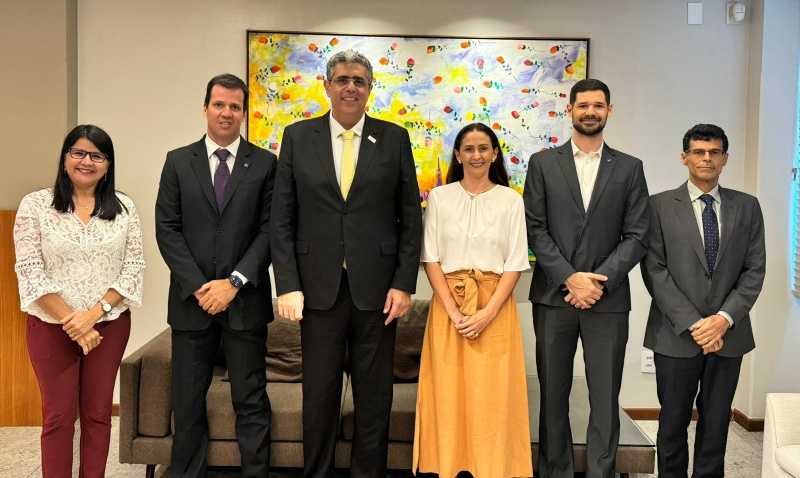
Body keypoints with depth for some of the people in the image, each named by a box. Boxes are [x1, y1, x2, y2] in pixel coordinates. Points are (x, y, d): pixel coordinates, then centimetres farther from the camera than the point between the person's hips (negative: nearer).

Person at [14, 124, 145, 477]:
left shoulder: (123, 207, 2)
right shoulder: (35, 205, -4)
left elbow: (134, 267, -2)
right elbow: (30, 272, -9)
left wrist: (95, 313, -13)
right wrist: (71, 322, -14)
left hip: (110, 325, 2)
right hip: (52, 326, -2)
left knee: (98, 414, 11)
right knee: (58, 416, 7)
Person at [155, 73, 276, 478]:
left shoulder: (264, 164, 4)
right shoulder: (178, 161, 7)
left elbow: (270, 229, -2)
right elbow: (167, 229, 2)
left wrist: (234, 282, -11)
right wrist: (198, 286, -8)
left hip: (245, 300, -1)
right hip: (191, 300, 2)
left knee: (251, 401, 6)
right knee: (187, 402, 10)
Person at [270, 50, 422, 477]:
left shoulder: (394, 138, 4)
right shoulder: (297, 137, 5)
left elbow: (410, 217, 3)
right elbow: (282, 219, 2)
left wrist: (404, 283, -4)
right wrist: (287, 285, -5)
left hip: (377, 289, 0)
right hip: (319, 287, 0)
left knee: (374, 396, 10)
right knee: (319, 394, 11)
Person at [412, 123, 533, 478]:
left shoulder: (511, 200, 5)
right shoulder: (439, 197, 5)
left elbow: (515, 263, 1)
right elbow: (431, 258, 0)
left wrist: (488, 312, -11)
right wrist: (453, 311, -10)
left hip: (496, 308, 0)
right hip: (447, 306, 0)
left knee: (493, 395, 0)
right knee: (448, 391, 2)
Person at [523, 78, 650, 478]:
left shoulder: (629, 168, 8)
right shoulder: (542, 164, 7)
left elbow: (637, 236, 2)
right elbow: (535, 230, 0)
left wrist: (599, 280, -10)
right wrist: (570, 278, -11)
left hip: (608, 299, 0)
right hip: (553, 296, 0)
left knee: (605, 397, 3)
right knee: (553, 395, 8)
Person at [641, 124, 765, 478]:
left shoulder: (747, 207, 8)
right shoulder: (660, 205, 0)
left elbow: (754, 270, 3)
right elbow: (654, 270, -6)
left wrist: (725, 318, -10)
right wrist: (692, 323, -12)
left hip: (728, 334, 2)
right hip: (676, 334, -2)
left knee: (716, 422, 10)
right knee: (673, 422, 7)